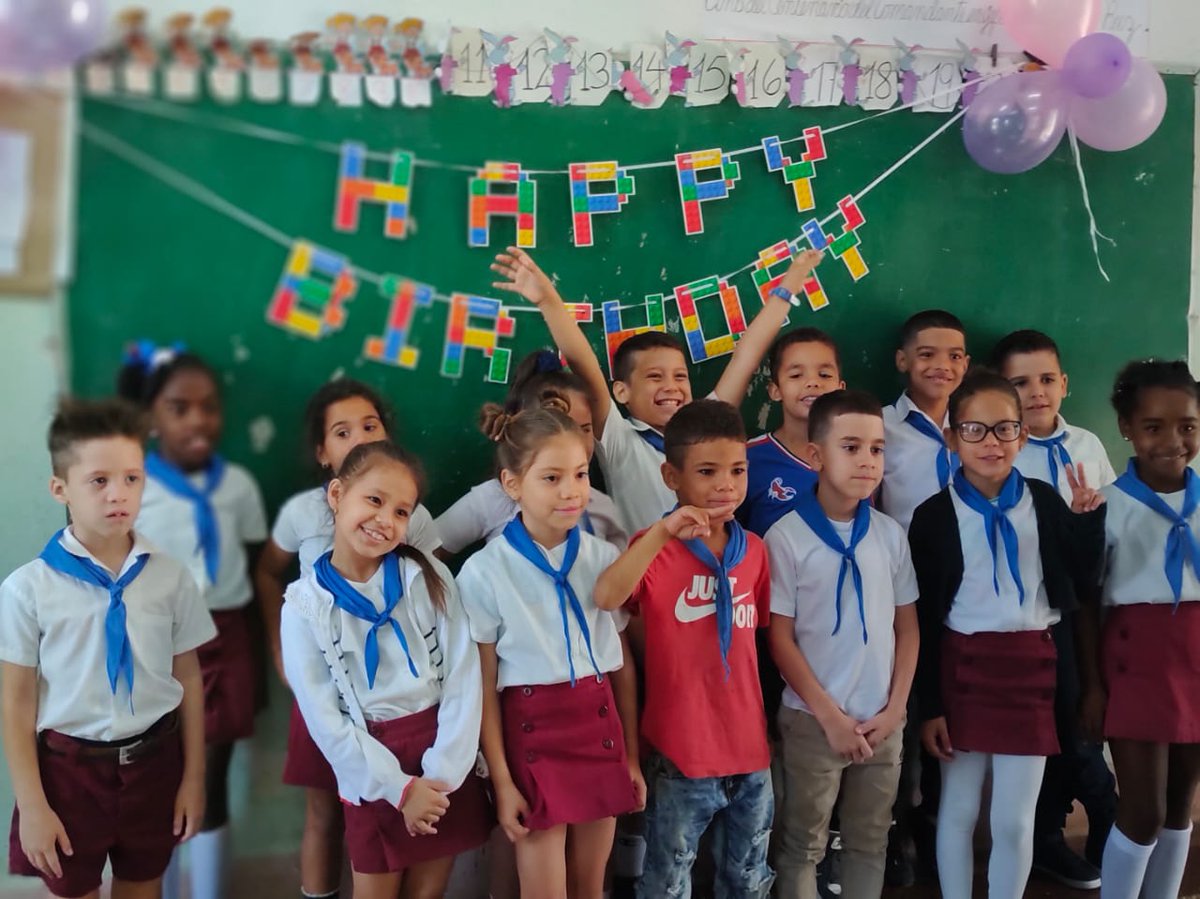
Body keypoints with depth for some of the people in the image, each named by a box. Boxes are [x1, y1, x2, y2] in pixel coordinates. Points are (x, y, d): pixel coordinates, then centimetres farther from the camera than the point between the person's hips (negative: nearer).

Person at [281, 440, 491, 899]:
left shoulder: (429, 578, -4)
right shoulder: (304, 606, -7)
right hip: (373, 771, -1)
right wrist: (399, 788, -11)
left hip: (446, 768, 1)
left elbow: (464, 679, -7)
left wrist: (441, 775, -14)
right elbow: (324, 718, -8)